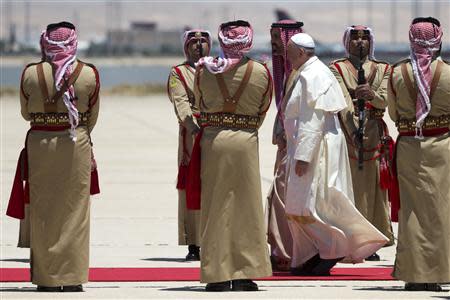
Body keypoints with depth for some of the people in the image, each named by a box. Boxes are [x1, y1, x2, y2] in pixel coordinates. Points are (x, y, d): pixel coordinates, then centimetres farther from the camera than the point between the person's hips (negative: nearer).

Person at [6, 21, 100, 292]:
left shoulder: (31, 74, -5)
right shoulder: (89, 74, -5)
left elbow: (26, 113, 9)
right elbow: (92, 117, 6)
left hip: (39, 143, 0)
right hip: (77, 145, 0)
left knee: (43, 211, 8)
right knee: (74, 209, 6)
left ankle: (46, 279, 10)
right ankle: (72, 277, 5)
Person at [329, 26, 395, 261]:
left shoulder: (382, 70, 13)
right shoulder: (337, 69, 4)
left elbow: (384, 101, -3)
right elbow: (344, 100, -12)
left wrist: (372, 95, -27)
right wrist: (354, 132, -26)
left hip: (375, 133, 3)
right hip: (347, 132, -3)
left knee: (373, 187, 2)